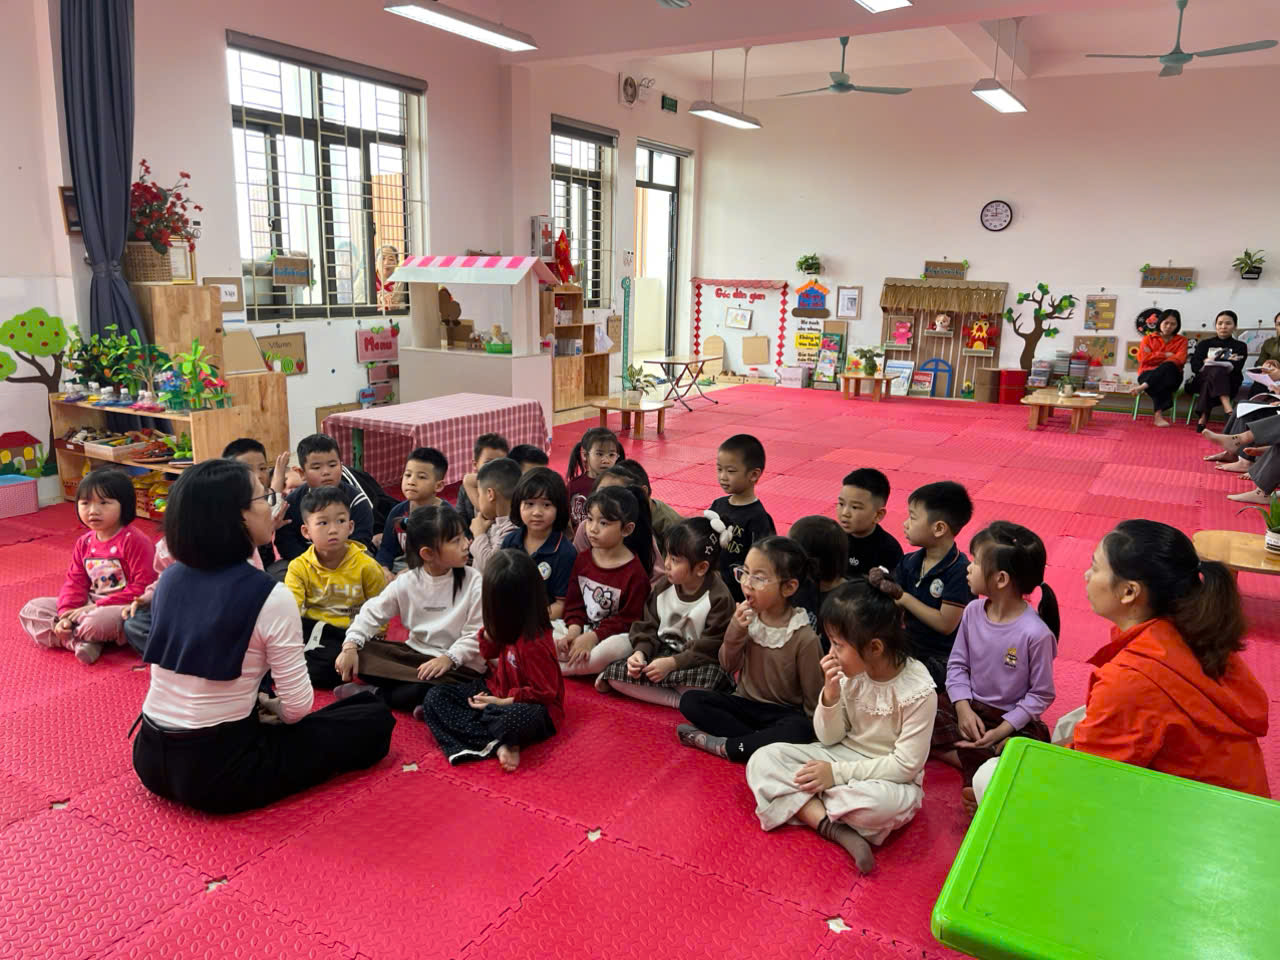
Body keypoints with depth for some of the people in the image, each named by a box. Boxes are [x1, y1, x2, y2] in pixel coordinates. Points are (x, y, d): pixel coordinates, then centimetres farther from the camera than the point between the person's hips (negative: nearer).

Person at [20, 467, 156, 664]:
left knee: (98, 622, -40)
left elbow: (142, 588, -20)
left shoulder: (133, 541, -17)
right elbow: (74, 582, 5)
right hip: (91, 606, 8)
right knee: (31, 609, 1)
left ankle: (71, 636, -2)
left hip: (122, 609, -8)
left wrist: (98, 607, -20)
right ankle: (79, 642, -19)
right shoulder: (84, 543, 7)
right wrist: (66, 615, -13)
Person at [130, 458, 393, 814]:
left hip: (152, 759, 7)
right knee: (376, 720, 2)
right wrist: (274, 709, 5)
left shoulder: (170, 578, 0)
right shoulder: (271, 597, -20)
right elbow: (297, 707, -17)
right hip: (219, 771, -7)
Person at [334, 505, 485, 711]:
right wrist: (351, 645, -13)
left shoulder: (473, 582, -12)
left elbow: (476, 635, -12)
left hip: (458, 666, -4)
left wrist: (449, 659, -27)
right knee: (360, 654, -10)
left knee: (430, 690, -36)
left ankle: (376, 694, -10)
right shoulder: (406, 582, -3)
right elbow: (373, 612, 2)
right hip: (415, 655, 4)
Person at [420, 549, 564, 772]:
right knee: (435, 696, -4)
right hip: (498, 690, 10)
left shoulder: (534, 643, -28)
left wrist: (503, 702, -20)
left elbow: (544, 693, -22)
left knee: (517, 719, -46)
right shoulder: (508, 628, -3)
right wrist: (489, 631, -6)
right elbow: (489, 654, 13)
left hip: (533, 706, -10)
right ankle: (500, 744, -20)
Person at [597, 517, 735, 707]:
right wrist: (640, 652, -15)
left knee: (712, 678, -40)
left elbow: (711, 647, -19)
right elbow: (648, 626, 4)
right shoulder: (664, 586, -1)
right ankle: (681, 700, -21)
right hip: (663, 652, 6)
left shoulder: (719, 598, -16)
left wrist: (672, 663, -26)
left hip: (698, 662, -5)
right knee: (614, 671, -16)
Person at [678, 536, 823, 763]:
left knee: (799, 731, -36)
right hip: (745, 702, 5)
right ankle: (762, 741, -20)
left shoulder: (804, 637, -18)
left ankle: (720, 746, -23)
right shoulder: (747, 617, -6)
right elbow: (729, 666, -1)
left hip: (782, 713, -4)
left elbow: (813, 696, -9)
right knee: (690, 700, -15)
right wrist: (735, 631, -17)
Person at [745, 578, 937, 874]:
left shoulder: (918, 690, -21)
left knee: (881, 804, -41)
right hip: (841, 754, 5)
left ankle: (805, 805, -12)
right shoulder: (851, 672, -8)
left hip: (889, 778, -5)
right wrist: (831, 694, -20)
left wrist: (838, 773, -21)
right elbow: (829, 738, -1)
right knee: (762, 761, -13)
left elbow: (907, 765, -19)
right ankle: (836, 829, -24)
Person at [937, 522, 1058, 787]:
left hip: (1014, 719, -4)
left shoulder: (1035, 633, -22)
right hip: (970, 708, 5)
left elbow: (1041, 695, -13)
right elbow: (957, 665, 2)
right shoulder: (973, 611, -6)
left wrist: (1001, 731, -17)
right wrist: (963, 708, -12)